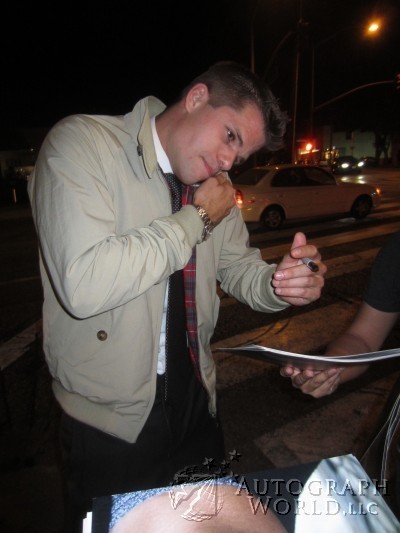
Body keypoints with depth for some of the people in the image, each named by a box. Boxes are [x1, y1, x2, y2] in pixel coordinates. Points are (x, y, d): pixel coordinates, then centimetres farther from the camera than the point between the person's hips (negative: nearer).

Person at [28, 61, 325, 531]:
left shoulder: (213, 180, 2)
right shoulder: (80, 142, -19)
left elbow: (237, 267, 7)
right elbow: (83, 286, -33)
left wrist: (279, 284, -16)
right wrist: (195, 219, -23)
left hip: (195, 396, 6)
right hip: (109, 415, -5)